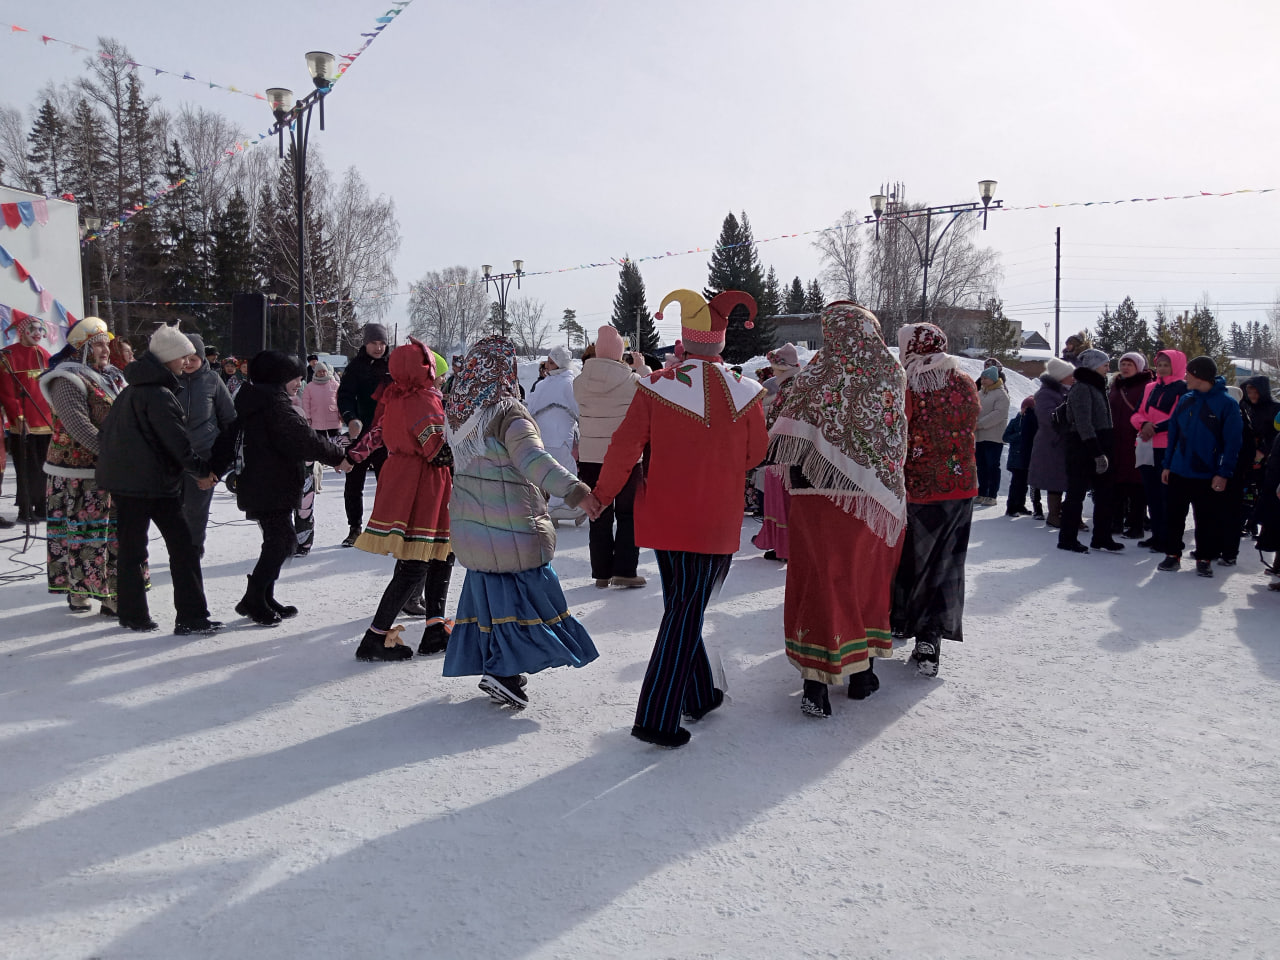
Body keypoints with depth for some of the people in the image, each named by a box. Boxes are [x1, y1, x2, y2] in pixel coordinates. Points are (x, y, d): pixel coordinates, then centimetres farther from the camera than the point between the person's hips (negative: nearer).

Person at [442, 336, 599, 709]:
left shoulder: (457, 411, 4)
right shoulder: (508, 414, -19)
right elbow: (532, 459, -35)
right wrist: (574, 489, -46)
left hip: (469, 525, 7)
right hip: (512, 531, -7)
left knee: (488, 590, 18)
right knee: (525, 593, 5)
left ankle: (490, 662, 24)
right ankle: (504, 670, -2)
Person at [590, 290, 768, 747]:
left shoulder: (656, 387, -9)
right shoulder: (742, 392, -8)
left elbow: (625, 446, -9)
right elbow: (755, 454, 2)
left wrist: (601, 494, 4)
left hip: (663, 517, 2)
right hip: (716, 522, -2)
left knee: (681, 604, 19)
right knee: (687, 612, 2)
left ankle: (699, 695, 32)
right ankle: (656, 717, -3)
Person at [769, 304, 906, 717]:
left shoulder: (813, 378, -8)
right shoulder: (891, 375, -1)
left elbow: (783, 437, -5)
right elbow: (899, 439, 7)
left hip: (817, 496, -2)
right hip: (873, 497, 2)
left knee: (819, 581, 4)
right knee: (865, 578, 16)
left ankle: (816, 682, 0)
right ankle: (862, 673, 26)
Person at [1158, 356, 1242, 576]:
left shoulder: (1227, 404, -9)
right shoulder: (1185, 400, 6)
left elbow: (1232, 442, -10)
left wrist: (1224, 473, -14)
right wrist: (1167, 465, 6)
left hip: (1208, 476, -4)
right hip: (1179, 472, 4)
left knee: (1207, 520, 6)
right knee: (1175, 516, 9)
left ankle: (1204, 559, 18)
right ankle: (1173, 554, 20)